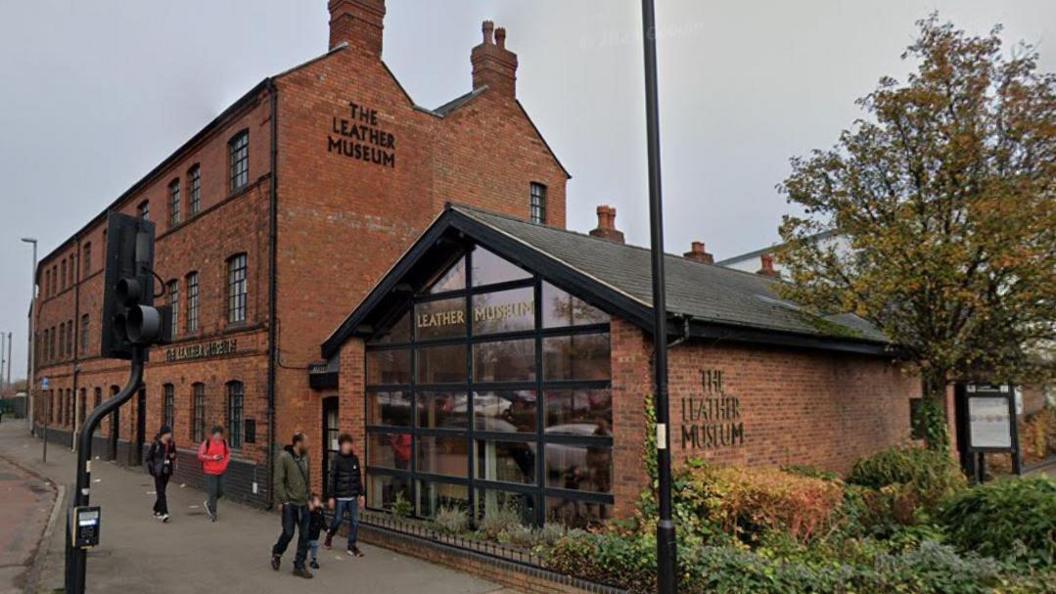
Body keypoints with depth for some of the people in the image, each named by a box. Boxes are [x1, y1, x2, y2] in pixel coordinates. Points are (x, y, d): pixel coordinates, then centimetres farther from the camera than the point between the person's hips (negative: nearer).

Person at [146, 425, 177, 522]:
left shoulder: (171, 444, 5)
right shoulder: (156, 444, -9)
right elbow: (149, 457, -5)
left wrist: (173, 456, -4)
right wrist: (152, 468, -13)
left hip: (167, 471, 5)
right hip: (158, 471, -5)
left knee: (161, 491, 14)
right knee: (161, 492, -10)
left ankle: (157, 511, 28)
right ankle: (164, 513, -16)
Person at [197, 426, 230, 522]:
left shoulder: (224, 442, 3)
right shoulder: (207, 443, -9)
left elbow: (228, 453, 14)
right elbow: (200, 456, -7)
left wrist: (225, 462, -2)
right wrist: (212, 458, -17)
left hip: (221, 472, 4)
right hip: (210, 472, -4)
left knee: (220, 492, 8)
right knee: (213, 493, -3)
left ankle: (208, 503, 37)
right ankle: (213, 514, 11)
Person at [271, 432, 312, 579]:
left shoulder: (305, 457, 6)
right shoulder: (284, 457, -12)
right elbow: (278, 481, -12)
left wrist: (309, 498, 12)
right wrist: (283, 500, -15)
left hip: (303, 503, 5)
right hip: (290, 503, -5)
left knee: (304, 535, 4)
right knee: (288, 533, 1)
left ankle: (299, 566, 14)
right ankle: (276, 553, 31)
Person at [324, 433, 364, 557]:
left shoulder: (354, 459, 5)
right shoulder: (336, 460, -8)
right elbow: (332, 479, -9)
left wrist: (361, 493, 9)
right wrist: (331, 497, -10)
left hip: (353, 496, 4)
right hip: (340, 496, -4)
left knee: (354, 521, 2)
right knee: (338, 519, 7)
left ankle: (352, 546, 10)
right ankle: (330, 534, 37)